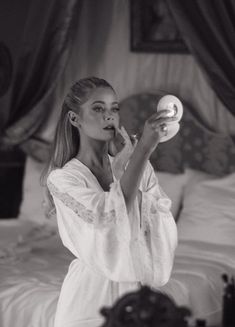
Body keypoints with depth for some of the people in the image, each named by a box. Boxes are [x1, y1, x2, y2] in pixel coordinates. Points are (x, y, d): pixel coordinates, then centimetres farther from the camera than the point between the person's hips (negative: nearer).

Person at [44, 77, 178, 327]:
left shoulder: (138, 166, 5)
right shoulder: (62, 179, -8)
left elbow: (163, 227, -7)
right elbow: (109, 215, -25)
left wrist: (122, 169, -13)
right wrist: (143, 149, -29)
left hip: (139, 288, 4)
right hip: (92, 295, -3)